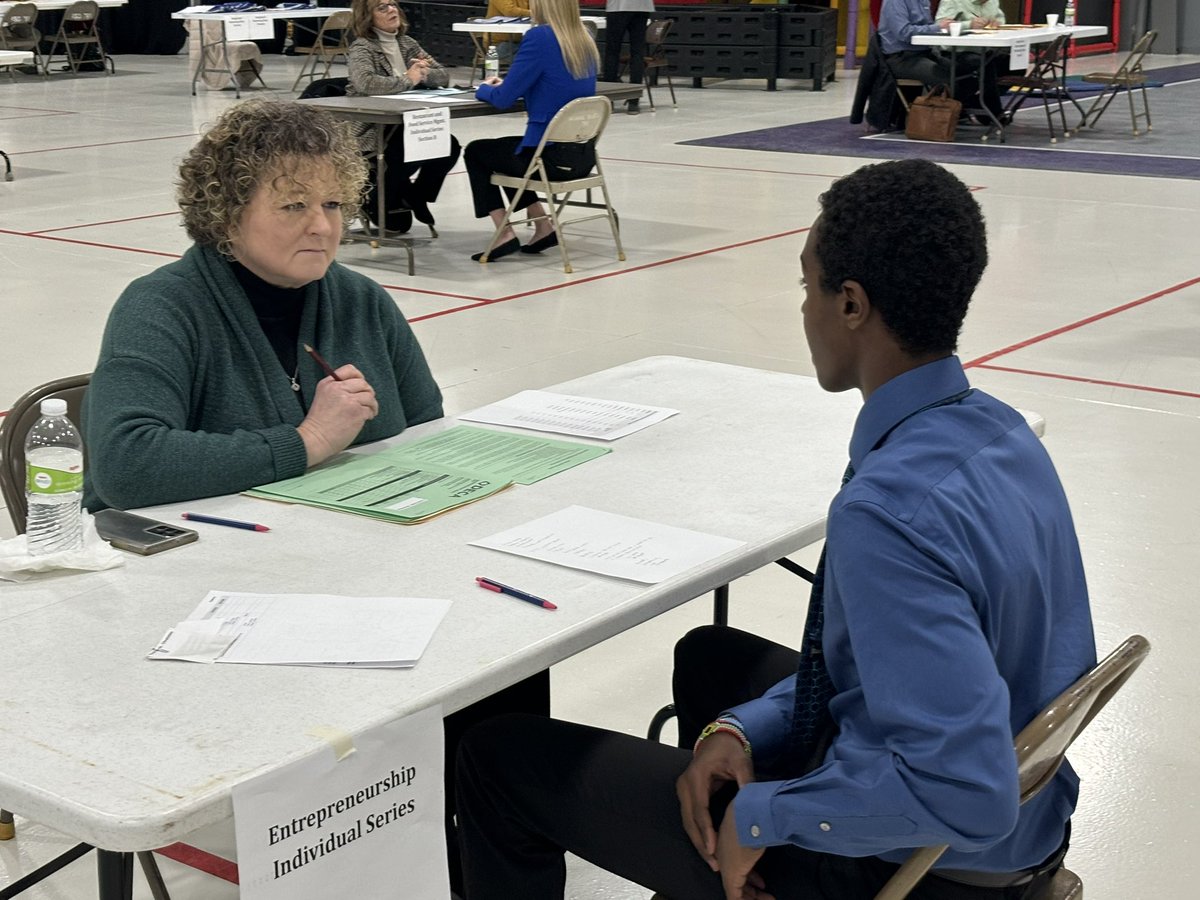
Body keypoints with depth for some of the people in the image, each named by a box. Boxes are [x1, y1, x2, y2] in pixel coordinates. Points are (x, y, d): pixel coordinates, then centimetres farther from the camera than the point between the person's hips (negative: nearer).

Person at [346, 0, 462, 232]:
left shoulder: (406, 43, 11)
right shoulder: (362, 48, -9)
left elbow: (444, 75, 9)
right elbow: (365, 83, -30)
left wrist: (425, 73, -14)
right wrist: (408, 80, -23)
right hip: (371, 131, -7)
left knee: (449, 146, -13)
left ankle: (415, 196, 11)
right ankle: (375, 199, -2)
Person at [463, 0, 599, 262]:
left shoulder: (539, 37, -16)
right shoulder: (585, 41, 7)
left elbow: (503, 99, -12)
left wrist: (484, 89, 10)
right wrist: (506, 84, 17)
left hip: (551, 155, -7)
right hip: (582, 154, 7)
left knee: (476, 152, 20)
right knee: (503, 148, 31)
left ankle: (505, 234, 10)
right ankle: (542, 225, 22)